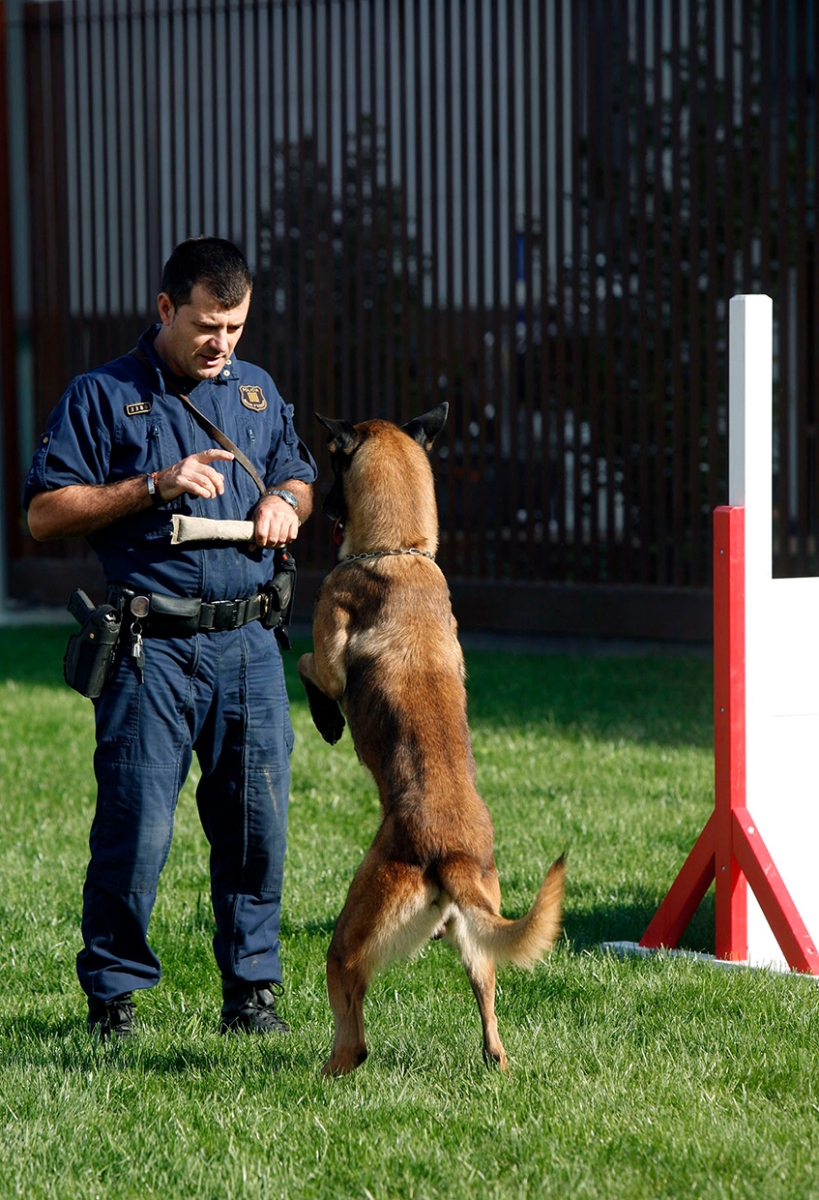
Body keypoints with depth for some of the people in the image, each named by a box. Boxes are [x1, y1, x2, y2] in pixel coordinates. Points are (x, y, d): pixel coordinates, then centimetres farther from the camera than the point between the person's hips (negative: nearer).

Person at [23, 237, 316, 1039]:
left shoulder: (257, 392, 16)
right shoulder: (103, 396, 0)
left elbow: (297, 478, 30)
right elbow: (45, 513, -5)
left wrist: (284, 502, 5)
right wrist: (154, 486, -13)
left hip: (247, 642, 4)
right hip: (151, 645, -4)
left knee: (258, 822, 3)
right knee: (136, 829, -6)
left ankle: (251, 988, 14)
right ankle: (113, 992, 7)